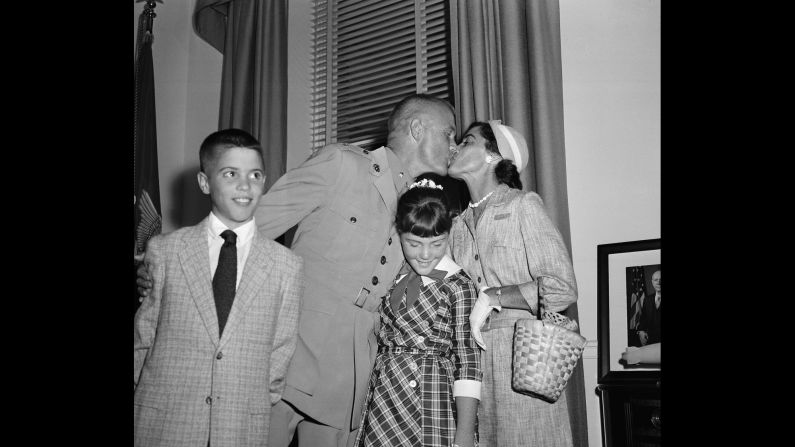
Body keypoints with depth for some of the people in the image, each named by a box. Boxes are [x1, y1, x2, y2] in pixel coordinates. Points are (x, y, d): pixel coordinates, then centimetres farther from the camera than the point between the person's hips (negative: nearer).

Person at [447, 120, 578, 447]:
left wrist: (492, 297, -14)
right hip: (474, 357, 5)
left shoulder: (522, 206, -3)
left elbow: (562, 288, -11)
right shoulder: (458, 225, 14)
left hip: (524, 353, -5)